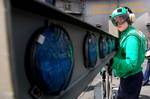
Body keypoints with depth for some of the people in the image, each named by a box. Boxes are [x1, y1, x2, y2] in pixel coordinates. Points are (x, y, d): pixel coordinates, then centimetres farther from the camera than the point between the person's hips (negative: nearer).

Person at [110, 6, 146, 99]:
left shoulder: (131, 37, -23)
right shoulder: (125, 34, 6)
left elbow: (131, 63, -29)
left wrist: (111, 61, -34)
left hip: (131, 78, -9)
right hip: (126, 77, 9)